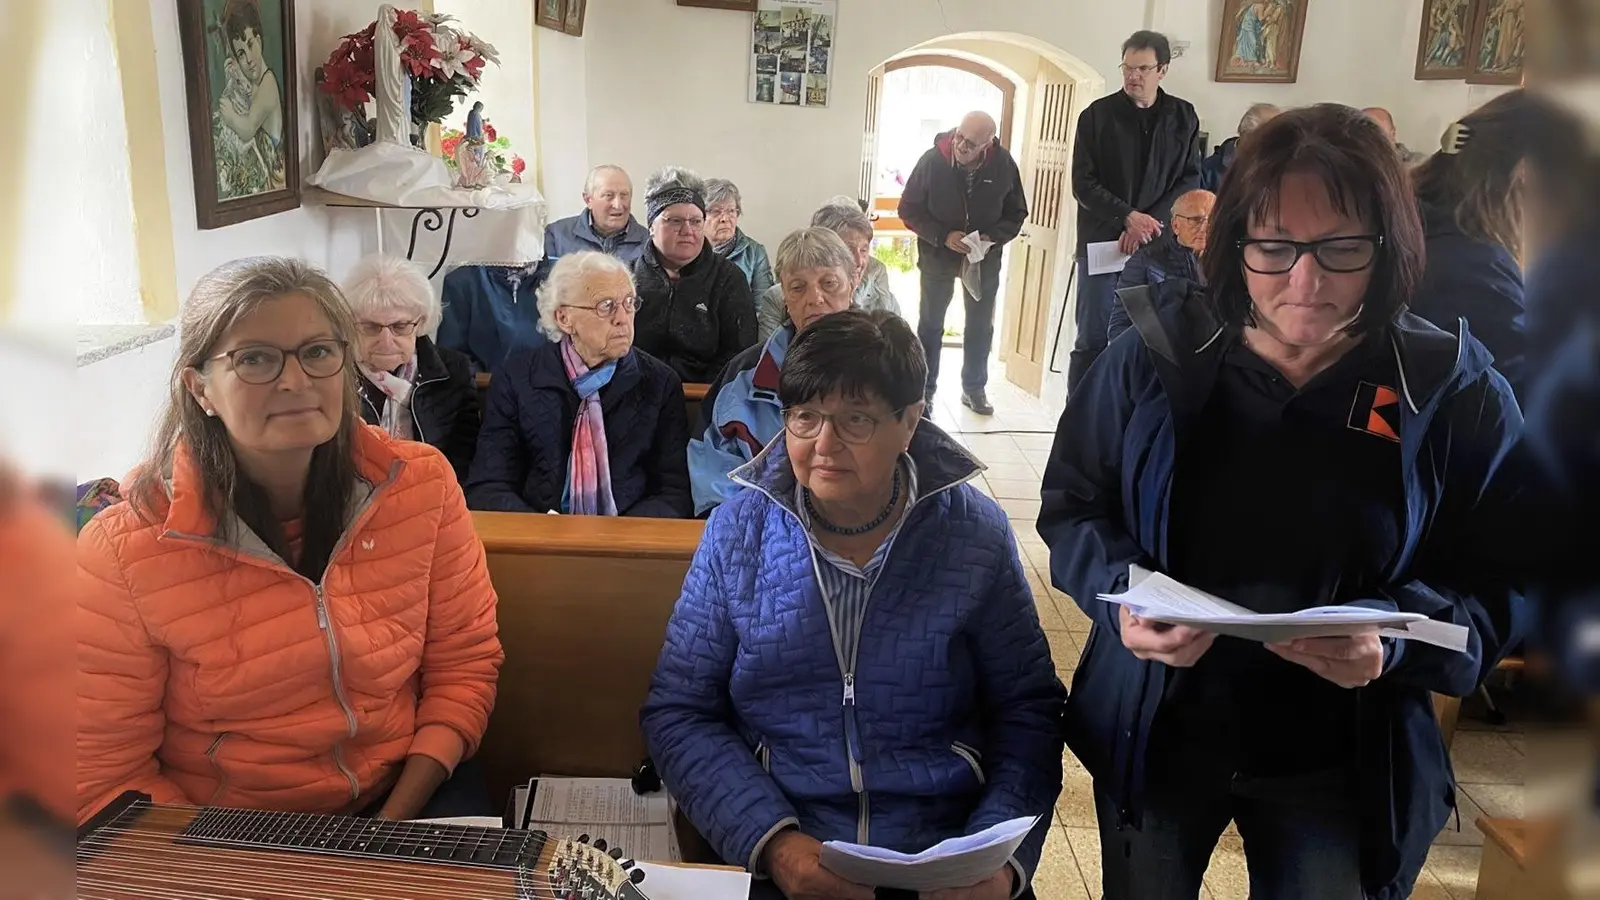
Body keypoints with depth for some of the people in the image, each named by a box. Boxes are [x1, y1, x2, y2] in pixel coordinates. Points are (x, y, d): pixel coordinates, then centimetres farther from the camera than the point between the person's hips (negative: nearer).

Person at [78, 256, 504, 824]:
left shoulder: (421, 484, -7)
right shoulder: (122, 553, -13)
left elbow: (463, 662, -1)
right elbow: (103, 776, -6)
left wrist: (393, 825, -11)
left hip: (406, 795, 1)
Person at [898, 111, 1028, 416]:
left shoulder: (1004, 165, -14)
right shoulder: (933, 160, -19)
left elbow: (1016, 213, -2)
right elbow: (909, 209, -12)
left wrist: (993, 237, -20)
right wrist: (943, 236, -23)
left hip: (984, 259, 2)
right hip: (938, 254, -1)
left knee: (981, 327, 12)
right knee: (930, 324, 9)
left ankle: (974, 389, 28)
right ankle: (924, 390, 22)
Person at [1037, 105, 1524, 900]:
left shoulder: (1457, 393, -9)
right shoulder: (1155, 356, -9)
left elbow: (1498, 591, -8)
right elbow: (1070, 504, -3)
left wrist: (1393, 638, -28)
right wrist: (1123, 592, -23)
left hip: (1344, 769, 0)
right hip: (1154, 735, 1)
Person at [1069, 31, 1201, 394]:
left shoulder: (1184, 117, 8)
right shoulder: (1097, 115, 2)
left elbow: (1189, 181, 4)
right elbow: (1083, 184, -2)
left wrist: (1148, 223, -11)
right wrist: (1128, 217, -15)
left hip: (1157, 245, 2)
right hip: (1102, 240, -1)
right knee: (1092, 339, -1)